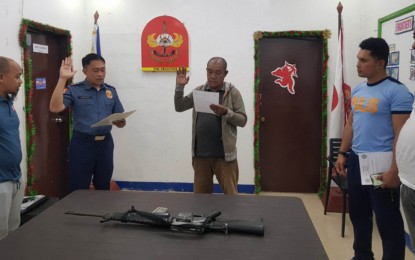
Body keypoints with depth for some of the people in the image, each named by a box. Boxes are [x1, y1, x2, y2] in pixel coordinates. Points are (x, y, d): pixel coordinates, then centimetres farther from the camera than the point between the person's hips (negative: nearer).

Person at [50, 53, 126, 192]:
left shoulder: (111, 91, 9)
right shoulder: (74, 90, -3)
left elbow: (121, 120, 11)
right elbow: (55, 108, -19)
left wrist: (120, 122, -13)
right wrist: (62, 79, -20)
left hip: (105, 143, 4)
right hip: (82, 143, -4)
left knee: (103, 188, 15)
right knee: (79, 190, 3)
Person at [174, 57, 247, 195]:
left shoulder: (233, 92, -2)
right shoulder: (199, 91, 9)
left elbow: (242, 120, -5)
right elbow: (179, 107, 12)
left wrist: (226, 112, -23)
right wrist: (179, 87, -2)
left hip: (224, 154, -3)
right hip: (200, 153, 4)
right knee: (200, 194, 13)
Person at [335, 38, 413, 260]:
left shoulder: (397, 92, -14)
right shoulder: (358, 90, 10)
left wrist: (394, 171, -20)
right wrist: (342, 153, 13)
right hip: (357, 161, 8)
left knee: (387, 220, 4)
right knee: (358, 213, 19)